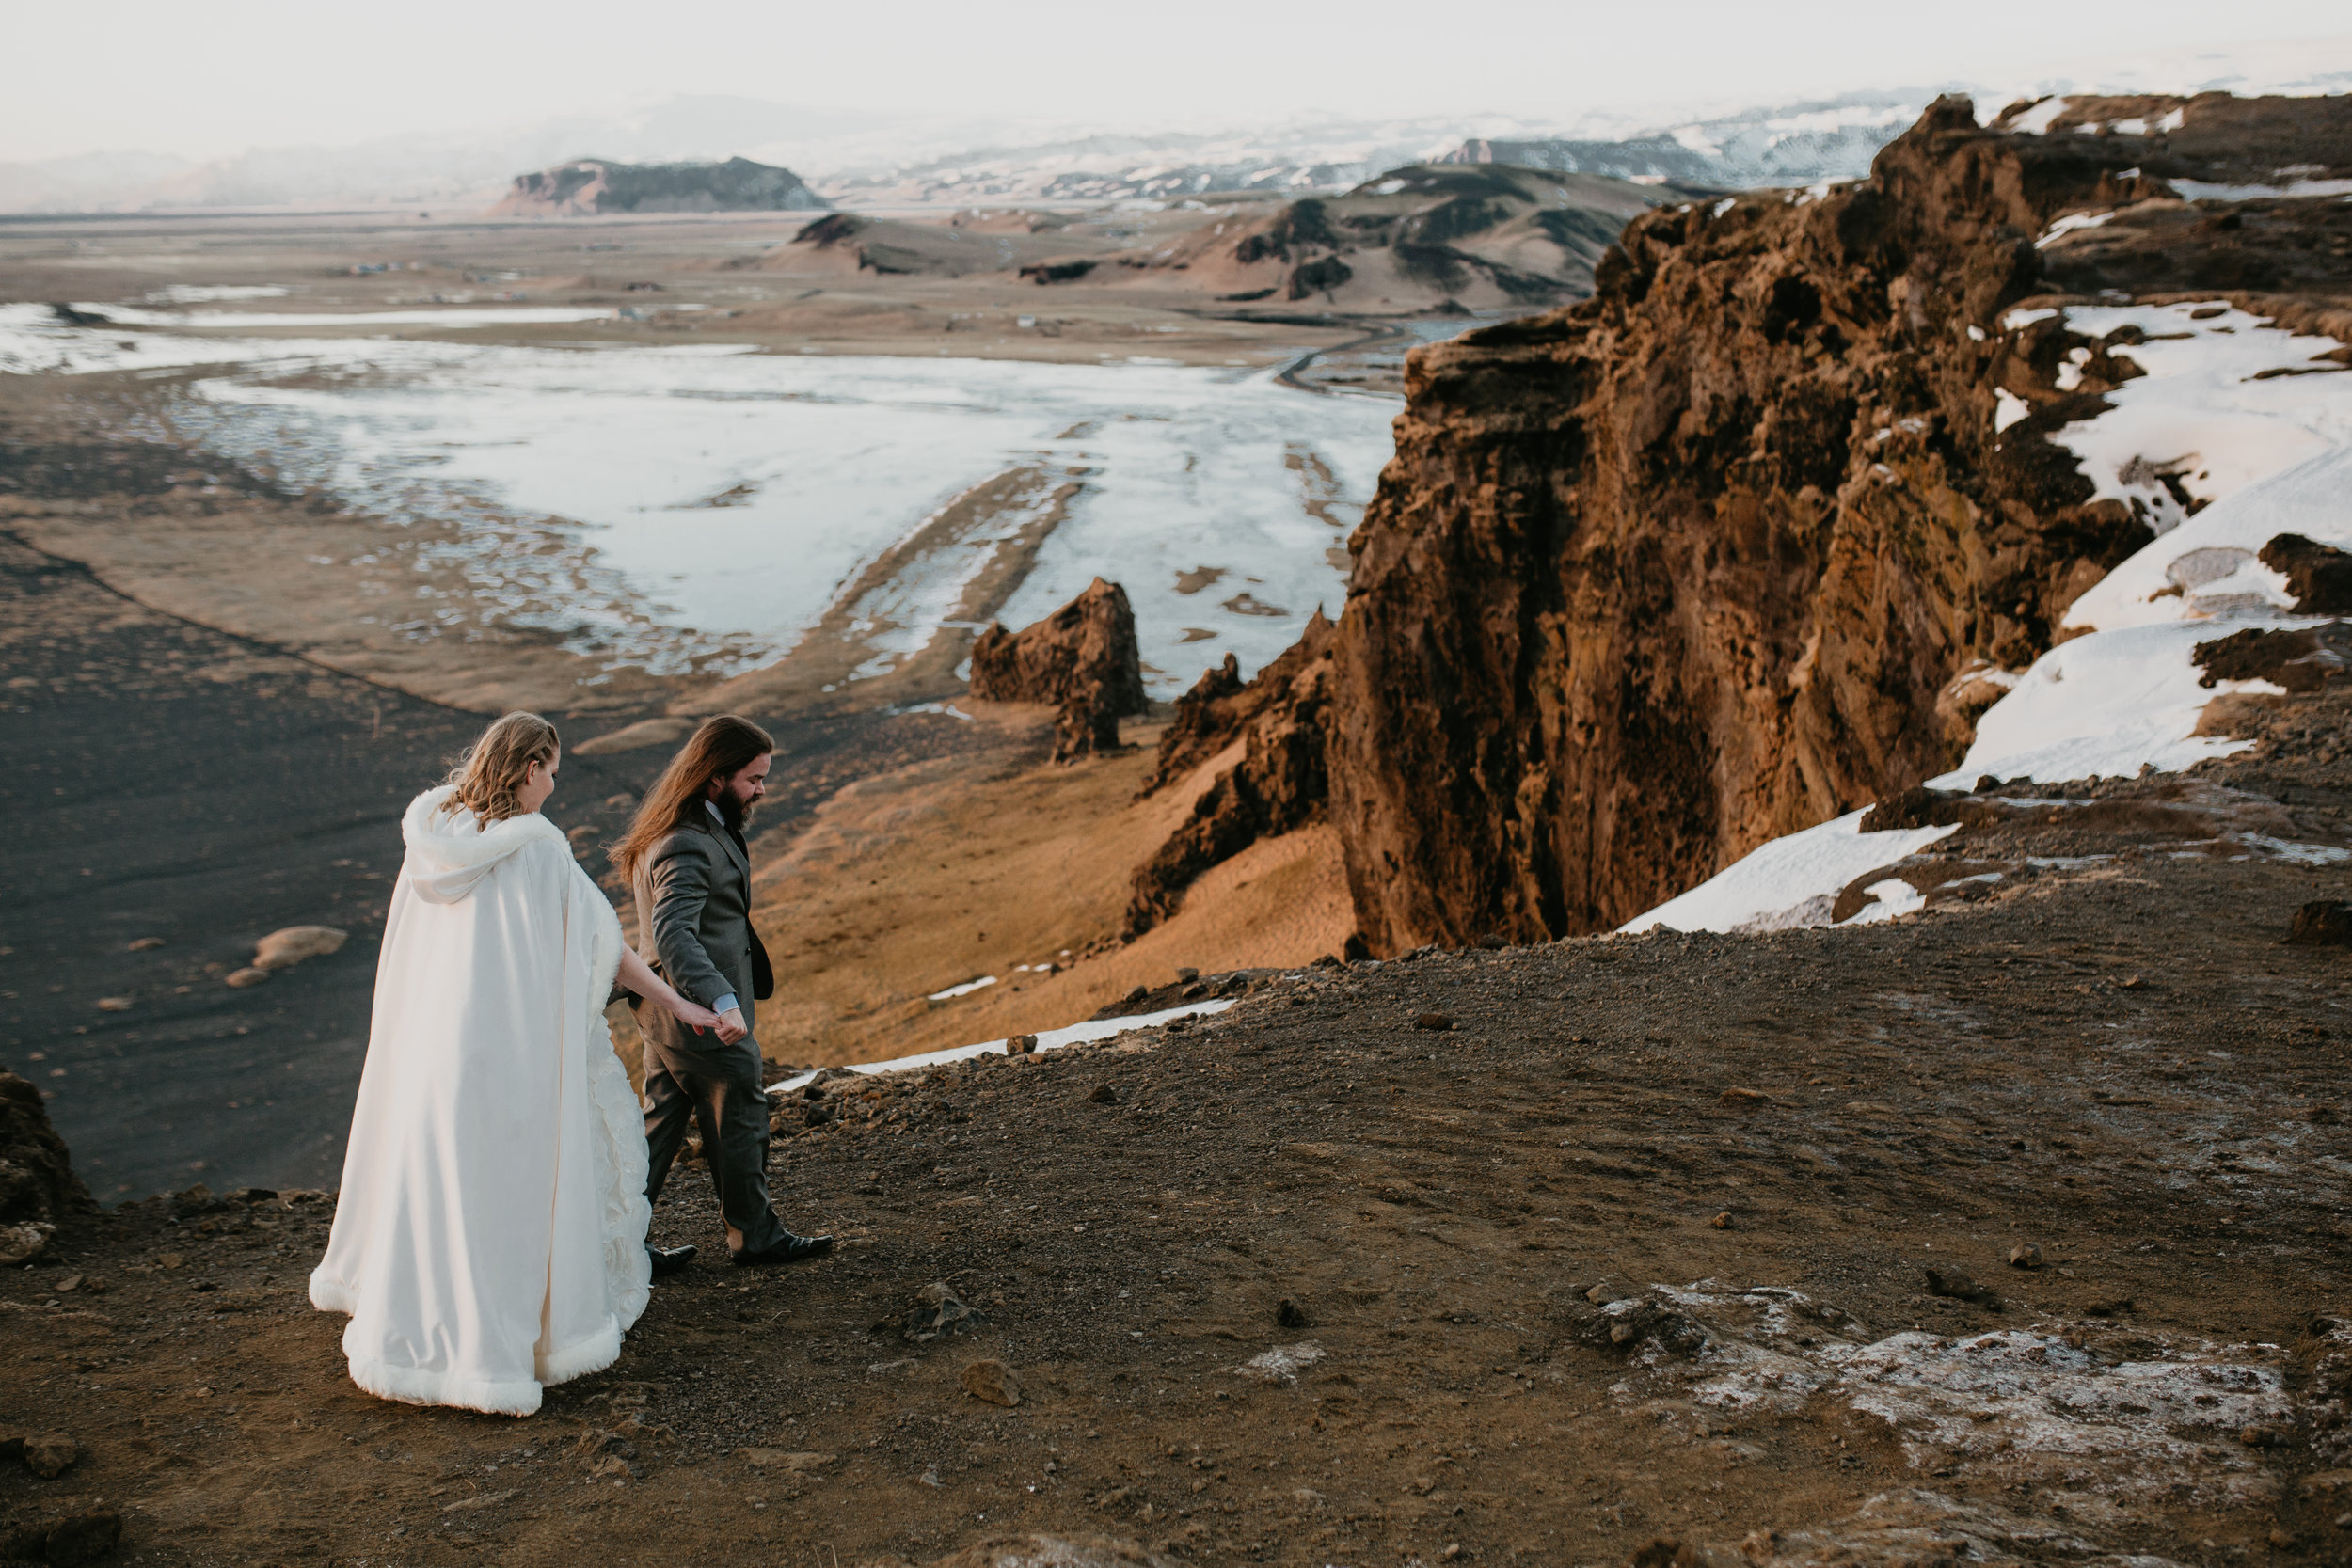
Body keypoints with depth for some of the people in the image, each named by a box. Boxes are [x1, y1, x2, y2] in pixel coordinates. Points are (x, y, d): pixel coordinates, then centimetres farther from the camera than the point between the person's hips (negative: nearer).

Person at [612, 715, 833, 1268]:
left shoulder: (701, 829, 9)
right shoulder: (686, 848, -25)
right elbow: (673, 933, -38)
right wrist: (722, 1001, -50)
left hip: (668, 1015, 10)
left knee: (660, 1125, 16)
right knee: (740, 1124, 8)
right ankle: (754, 1237, 26)